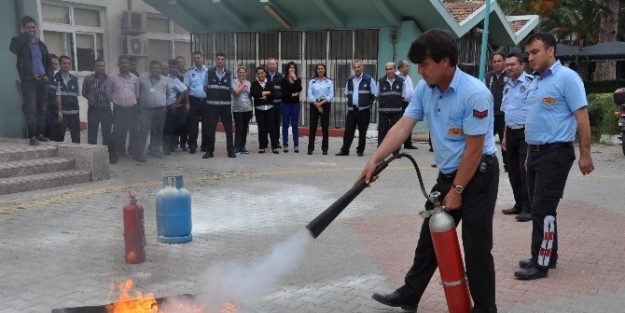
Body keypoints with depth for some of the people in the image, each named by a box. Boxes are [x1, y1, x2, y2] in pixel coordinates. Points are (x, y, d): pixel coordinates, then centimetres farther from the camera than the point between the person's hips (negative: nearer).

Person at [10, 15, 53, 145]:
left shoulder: (41, 45, 18)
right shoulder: (20, 42, 3)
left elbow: (48, 62, 21)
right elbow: (13, 48, -21)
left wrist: (49, 75, 4)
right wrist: (23, 34, -10)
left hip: (42, 81, 5)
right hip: (29, 81, -5)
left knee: (41, 109, 7)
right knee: (30, 109, -11)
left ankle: (39, 134, 14)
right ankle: (32, 136, -13)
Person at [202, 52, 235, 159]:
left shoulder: (229, 74, 4)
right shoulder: (209, 72, 1)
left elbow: (231, 90, 10)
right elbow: (205, 88, 7)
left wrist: (224, 94, -2)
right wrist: (213, 94, 2)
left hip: (226, 105, 1)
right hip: (212, 105, -1)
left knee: (228, 128, 4)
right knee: (210, 128, 3)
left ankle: (231, 150, 11)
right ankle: (209, 151, 12)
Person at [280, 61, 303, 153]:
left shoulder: (298, 80, 8)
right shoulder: (284, 80, 1)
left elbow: (299, 89, -11)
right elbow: (283, 91, -10)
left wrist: (295, 79, -10)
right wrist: (292, 94, -9)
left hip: (295, 104, 1)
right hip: (286, 104, -1)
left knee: (295, 125, 2)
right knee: (285, 124, 1)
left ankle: (296, 145, 5)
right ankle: (285, 145, 6)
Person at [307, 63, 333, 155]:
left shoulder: (329, 82, 6)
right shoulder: (312, 82, 7)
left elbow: (331, 96, -2)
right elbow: (310, 95, -1)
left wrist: (321, 103, -12)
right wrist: (317, 105, -11)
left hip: (325, 105, 0)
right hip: (314, 105, 0)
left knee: (325, 127, 1)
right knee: (313, 127, -1)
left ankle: (324, 148, 7)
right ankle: (310, 148, 4)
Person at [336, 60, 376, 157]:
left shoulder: (369, 79, -4)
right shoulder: (350, 80, 10)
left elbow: (374, 95, -2)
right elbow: (347, 94, 21)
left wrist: (368, 103, 1)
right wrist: (352, 101, 12)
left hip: (364, 110, -4)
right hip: (352, 109, 4)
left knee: (362, 132, 3)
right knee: (348, 130, 4)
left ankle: (360, 150, 13)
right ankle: (344, 150, 10)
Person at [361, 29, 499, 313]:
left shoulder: (475, 94, -24)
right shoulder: (424, 89, -2)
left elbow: (474, 150, -21)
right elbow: (403, 126, -6)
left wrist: (456, 191, -17)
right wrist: (374, 160, -15)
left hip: (478, 176, -7)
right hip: (447, 174, 8)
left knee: (476, 247, 0)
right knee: (429, 238, 16)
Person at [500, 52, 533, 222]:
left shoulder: (530, 83, -13)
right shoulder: (507, 86, 15)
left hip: (525, 132, -8)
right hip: (511, 132, 9)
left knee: (525, 170, -5)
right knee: (513, 171, 13)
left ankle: (528, 208, 4)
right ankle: (519, 204, 25)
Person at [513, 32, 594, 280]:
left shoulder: (567, 78, -10)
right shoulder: (536, 81, 15)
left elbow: (582, 118, -13)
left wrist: (585, 154, -16)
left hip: (555, 153, -8)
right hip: (536, 152, 9)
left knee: (544, 208, -6)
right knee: (538, 207, 13)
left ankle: (541, 263, 2)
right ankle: (546, 255, 24)